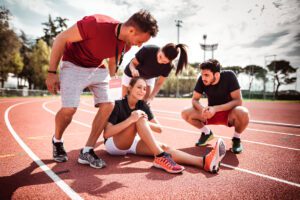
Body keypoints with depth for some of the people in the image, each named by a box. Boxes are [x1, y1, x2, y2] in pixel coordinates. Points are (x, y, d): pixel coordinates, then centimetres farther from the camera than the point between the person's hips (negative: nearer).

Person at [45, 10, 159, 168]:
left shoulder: (126, 44, -11)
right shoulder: (96, 24, -32)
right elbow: (61, 39, -22)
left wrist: (111, 80, 17)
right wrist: (51, 72, -18)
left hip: (98, 69, 6)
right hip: (74, 65, -6)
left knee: (108, 105, -8)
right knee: (69, 109, -16)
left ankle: (86, 152, 3)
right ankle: (57, 141, 18)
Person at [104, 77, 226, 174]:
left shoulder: (142, 105, 0)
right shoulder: (118, 105, -16)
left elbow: (159, 129, -3)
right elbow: (106, 133, -26)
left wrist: (145, 123, -24)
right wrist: (130, 120, -37)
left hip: (132, 143, 5)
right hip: (113, 144, -4)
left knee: (163, 147, -25)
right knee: (140, 119, -32)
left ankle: (204, 162, -43)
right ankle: (160, 157, -38)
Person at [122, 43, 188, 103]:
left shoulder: (168, 66, -30)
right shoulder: (147, 50, -38)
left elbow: (159, 83, -17)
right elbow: (133, 63, -24)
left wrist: (150, 98, -29)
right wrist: (133, 70, -48)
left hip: (148, 78, 2)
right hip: (131, 75, -2)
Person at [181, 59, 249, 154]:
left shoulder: (229, 76, -22)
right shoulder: (202, 80, -15)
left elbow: (238, 101, -24)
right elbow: (194, 99, -9)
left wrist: (215, 108, -35)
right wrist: (202, 109, -32)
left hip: (229, 113, -3)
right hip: (211, 113, 3)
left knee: (243, 113, -37)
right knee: (185, 113, -18)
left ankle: (236, 138, -4)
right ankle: (206, 133, 9)